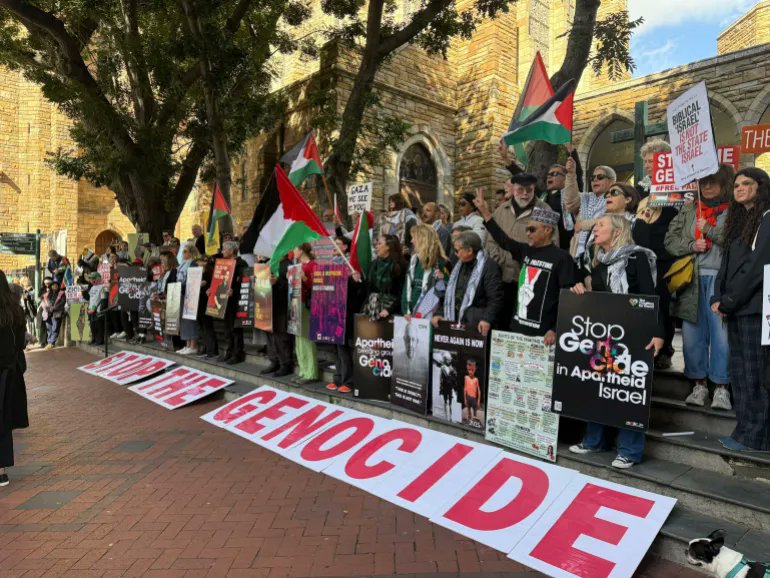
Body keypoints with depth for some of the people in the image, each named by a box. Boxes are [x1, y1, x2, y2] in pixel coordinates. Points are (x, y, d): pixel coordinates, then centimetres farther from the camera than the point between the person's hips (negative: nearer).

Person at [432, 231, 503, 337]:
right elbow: (449, 294, 22)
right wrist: (440, 313, 13)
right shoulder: (459, 266, 17)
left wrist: (487, 319, -26)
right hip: (454, 322, 7)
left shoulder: (489, 267, -8)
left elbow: (495, 298, -15)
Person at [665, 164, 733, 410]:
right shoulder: (688, 210, 16)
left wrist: (708, 230, -6)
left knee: (721, 333, -5)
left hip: (720, 279, -3)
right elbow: (670, 240, 10)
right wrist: (691, 246, -6)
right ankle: (699, 384, 15)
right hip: (691, 279, 3)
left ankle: (721, 388, 5)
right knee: (692, 334, 4)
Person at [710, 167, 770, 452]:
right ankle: (745, 430, 17)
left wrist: (729, 301, -12)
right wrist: (718, 298, 3)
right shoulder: (739, 221, 20)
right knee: (739, 373, 10)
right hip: (736, 309, 8)